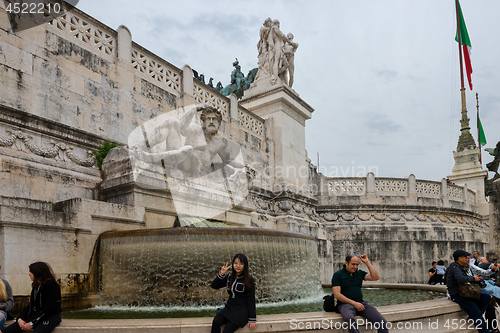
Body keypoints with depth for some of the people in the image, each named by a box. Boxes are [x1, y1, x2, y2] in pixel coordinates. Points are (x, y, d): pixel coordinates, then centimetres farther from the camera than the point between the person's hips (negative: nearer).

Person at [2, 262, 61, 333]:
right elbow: (30, 306, 12)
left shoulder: (51, 285, -9)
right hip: (36, 314, 8)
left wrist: (32, 323, -18)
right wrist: (20, 319, -5)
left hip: (51, 316, -8)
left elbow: (49, 308, -16)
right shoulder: (36, 285, 18)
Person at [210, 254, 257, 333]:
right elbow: (214, 286, 7)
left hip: (242, 310, -4)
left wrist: (252, 319, -7)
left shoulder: (249, 280, -6)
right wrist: (221, 274, -8)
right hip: (229, 307, 5)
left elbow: (251, 299, -6)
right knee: (216, 322, -26)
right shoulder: (229, 277, 9)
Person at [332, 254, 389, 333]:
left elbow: (375, 277, 6)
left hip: (361, 302, 5)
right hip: (345, 303, -5)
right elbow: (336, 294, -7)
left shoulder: (360, 273, 17)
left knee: (383, 322, -18)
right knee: (350, 318, -41)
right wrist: (354, 303, -13)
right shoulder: (338, 275, 2)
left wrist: (367, 262, 5)